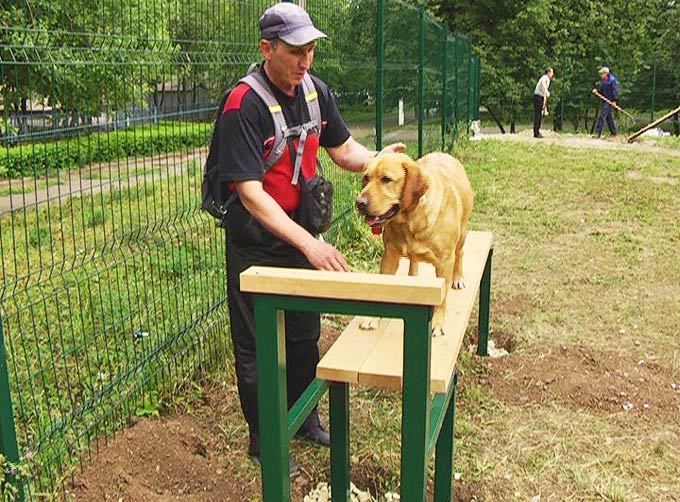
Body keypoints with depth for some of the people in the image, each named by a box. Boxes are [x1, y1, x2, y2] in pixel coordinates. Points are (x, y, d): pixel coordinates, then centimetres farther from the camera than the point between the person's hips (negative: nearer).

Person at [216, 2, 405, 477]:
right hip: (255, 244, -6)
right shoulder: (244, 105, -25)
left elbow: (342, 149, 7)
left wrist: (377, 158, -15)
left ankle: (303, 416, 42)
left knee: (305, 334, 20)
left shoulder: (315, 90, -4)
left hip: (301, 232, 7)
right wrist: (310, 244, -36)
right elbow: (250, 192, -29)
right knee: (258, 346, 8)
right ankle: (263, 438, 29)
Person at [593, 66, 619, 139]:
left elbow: (615, 91, -14)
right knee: (608, 117, 12)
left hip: (610, 101, -9)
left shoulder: (612, 80, -11)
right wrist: (597, 91, 0)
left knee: (602, 116, -15)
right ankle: (614, 133, 21)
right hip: (605, 100, 9)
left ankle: (598, 133, -16)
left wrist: (614, 101, -20)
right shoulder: (603, 81, 14)